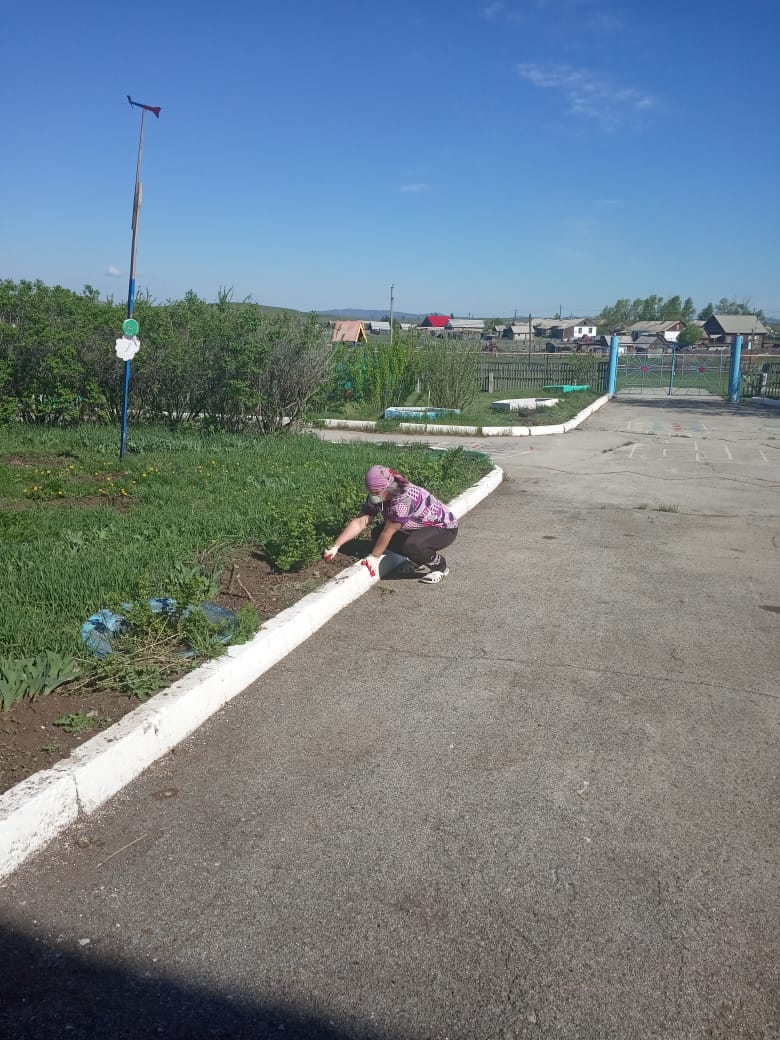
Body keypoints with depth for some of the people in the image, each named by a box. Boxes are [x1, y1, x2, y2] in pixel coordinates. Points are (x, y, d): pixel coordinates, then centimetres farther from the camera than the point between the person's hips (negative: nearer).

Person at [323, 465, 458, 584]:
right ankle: (418, 560, 9)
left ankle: (440, 566, -7)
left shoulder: (404, 498, -34)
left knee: (411, 546, -36)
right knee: (377, 535, -6)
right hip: (418, 528, 9)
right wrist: (336, 546, -21)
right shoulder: (376, 498, -10)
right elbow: (359, 522, -13)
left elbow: (388, 532, -30)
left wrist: (374, 557, -22)